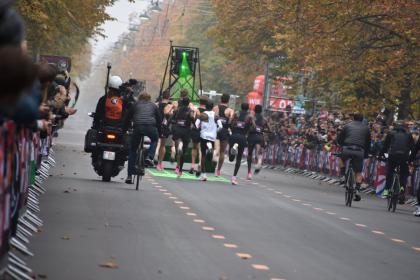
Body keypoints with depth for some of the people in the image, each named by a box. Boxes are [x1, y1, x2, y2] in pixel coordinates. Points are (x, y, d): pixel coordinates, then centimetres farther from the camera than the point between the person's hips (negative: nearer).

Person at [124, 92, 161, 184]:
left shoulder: (136, 105, 24)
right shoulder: (153, 106, 26)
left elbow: (127, 118, 24)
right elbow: (159, 120, 26)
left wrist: (125, 130, 34)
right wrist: (157, 130, 38)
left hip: (138, 127, 0)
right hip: (151, 127, 0)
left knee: (132, 151, 13)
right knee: (154, 140, 34)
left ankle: (129, 176, 6)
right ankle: (149, 157, 8)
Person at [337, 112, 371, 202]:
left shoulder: (347, 126, 16)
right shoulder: (366, 128, 18)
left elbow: (339, 139, 20)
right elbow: (368, 142, 21)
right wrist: (366, 153, 31)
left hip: (347, 150, 0)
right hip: (359, 151, 0)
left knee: (342, 159, 34)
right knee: (358, 173, 12)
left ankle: (343, 176, 18)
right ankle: (357, 190, -4)